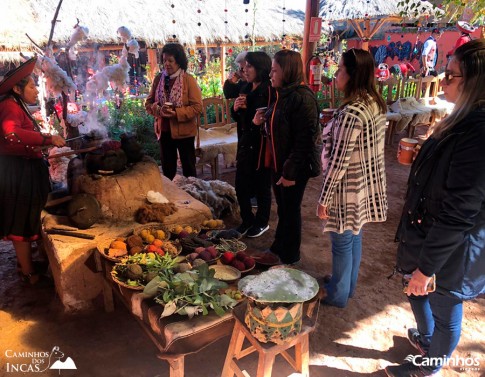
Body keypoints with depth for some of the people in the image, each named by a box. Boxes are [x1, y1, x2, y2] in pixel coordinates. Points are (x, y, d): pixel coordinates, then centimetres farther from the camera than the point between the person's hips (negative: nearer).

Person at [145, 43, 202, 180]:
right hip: (164, 130, 4)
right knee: (167, 168, 16)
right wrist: (157, 110, -15)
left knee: (188, 167, 10)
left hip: (183, 131, -4)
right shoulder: (159, 78, 4)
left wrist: (176, 113, -24)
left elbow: (197, 107, -14)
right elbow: (148, 102, 6)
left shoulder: (188, 80, -9)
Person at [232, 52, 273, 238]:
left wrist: (247, 109, -18)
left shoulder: (268, 90, -14)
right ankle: (247, 220, 32)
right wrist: (236, 108, -3)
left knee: (261, 187, 8)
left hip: (261, 145, -7)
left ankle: (262, 222, 28)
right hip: (246, 143, 7)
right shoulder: (247, 89, 10)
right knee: (241, 185, 12)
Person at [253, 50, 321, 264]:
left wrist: (290, 172, -21)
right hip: (277, 163, 8)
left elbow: (304, 139, -23)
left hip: (293, 167, -8)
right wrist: (262, 122, -1)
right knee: (282, 208, 21)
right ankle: (278, 247, 39)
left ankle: (289, 258, 27)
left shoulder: (302, 98, -20)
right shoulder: (282, 94, 9)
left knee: (291, 210, 8)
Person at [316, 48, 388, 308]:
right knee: (354, 237, 22)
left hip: (348, 189, -9)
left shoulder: (351, 112, -25)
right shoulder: (376, 103, 3)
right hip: (367, 186, 9)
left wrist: (324, 198, -16)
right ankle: (348, 285, 42)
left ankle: (338, 295, 29)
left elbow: (339, 161, -24)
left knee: (342, 242, 9)